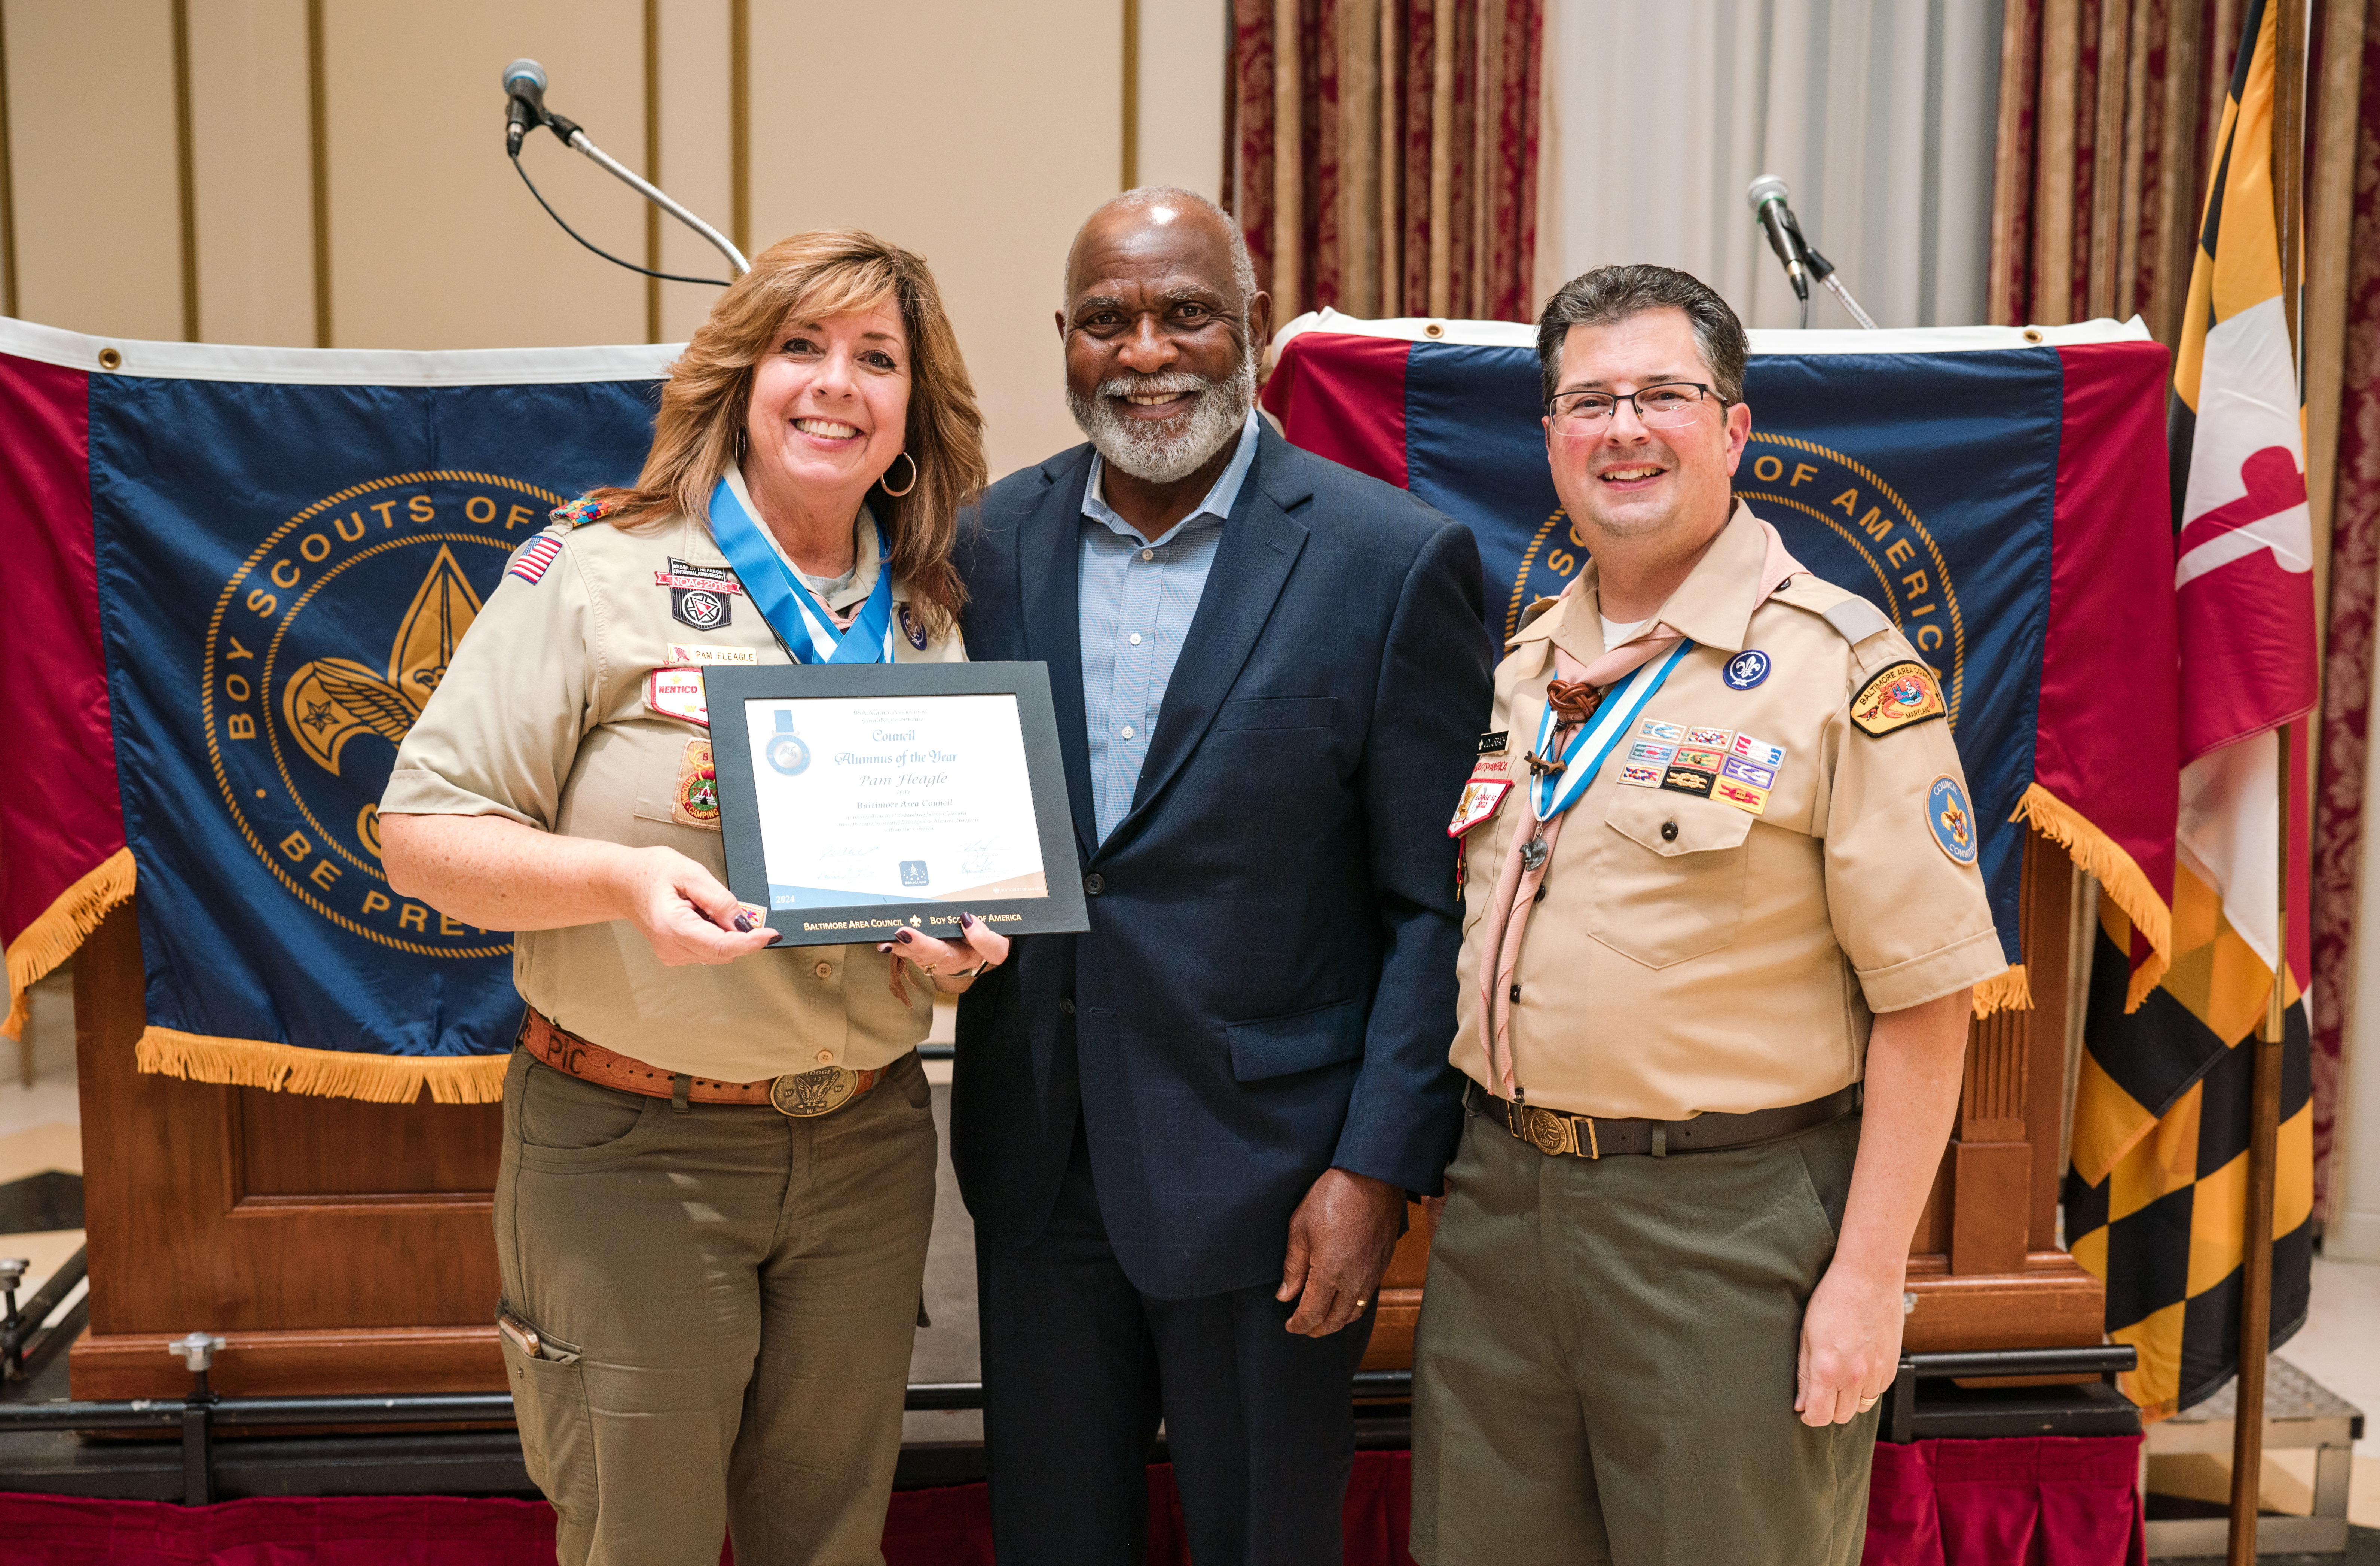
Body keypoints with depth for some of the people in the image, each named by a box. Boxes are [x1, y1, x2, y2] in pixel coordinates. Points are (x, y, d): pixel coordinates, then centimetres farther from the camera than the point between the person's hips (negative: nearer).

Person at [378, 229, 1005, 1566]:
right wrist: (620, 876, -25)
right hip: (631, 1151, -4)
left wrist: (960, 937, -4)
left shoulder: (931, 623, 7)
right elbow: (422, 833, -8)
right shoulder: (598, 573, -7)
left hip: (868, 1142, 4)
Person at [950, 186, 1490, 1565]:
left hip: (1266, 1168, -3)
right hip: (1038, 1155, 4)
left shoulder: (1395, 559, -10)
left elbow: (1434, 906, -9)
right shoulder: (998, 538, 2)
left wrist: (1380, 1166, -12)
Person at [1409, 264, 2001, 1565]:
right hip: (1499, 1199, 6)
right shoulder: (1523, 661, 10)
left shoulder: (1843, 669, -11)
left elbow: (1923, 1001, -12)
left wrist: (1868, 1275, -14)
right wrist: (1462, 1167, 10)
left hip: (1725, 1217, -6)